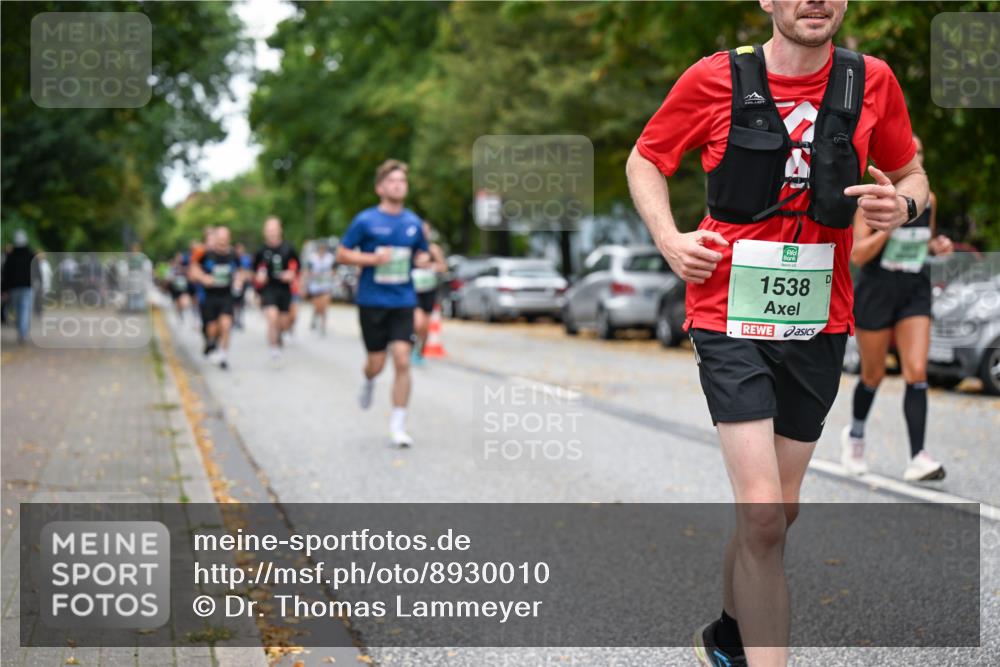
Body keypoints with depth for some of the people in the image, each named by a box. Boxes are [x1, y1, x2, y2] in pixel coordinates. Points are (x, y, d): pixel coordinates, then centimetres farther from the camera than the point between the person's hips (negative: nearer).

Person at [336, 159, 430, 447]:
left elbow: (422, 253, 20)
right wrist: (372, 258, -16)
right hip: (371, 301, -2)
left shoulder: (413, 222, 6)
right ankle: (368, 381, 42)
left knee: (402, 360, -10)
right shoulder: (365, 220, -4)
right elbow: (342, 254, -1)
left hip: (403, 301, 2)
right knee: (376, 363, 3)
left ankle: (398, 424, -2)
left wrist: (423, 259, -4)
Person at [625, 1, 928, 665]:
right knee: (763, 516, -15)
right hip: (731, 319, -3)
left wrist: (902, 204, -10)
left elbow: (911, 175, 14)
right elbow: (645, 160, 8)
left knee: (778, 509, 15)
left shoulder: (873, 81, 1)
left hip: (819, 324, 4)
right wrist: (669, 238, -9)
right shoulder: (716, 79, -5)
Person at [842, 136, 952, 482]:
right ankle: (855, 434, 39)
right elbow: (857, 254, -15)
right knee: (873, 375, 10)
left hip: (915, 293, 3)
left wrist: (939, 245, -4)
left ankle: (917, 459, -14)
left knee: (917, 373, -11)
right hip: (876, 293, -3)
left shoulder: (928, 198, 4)